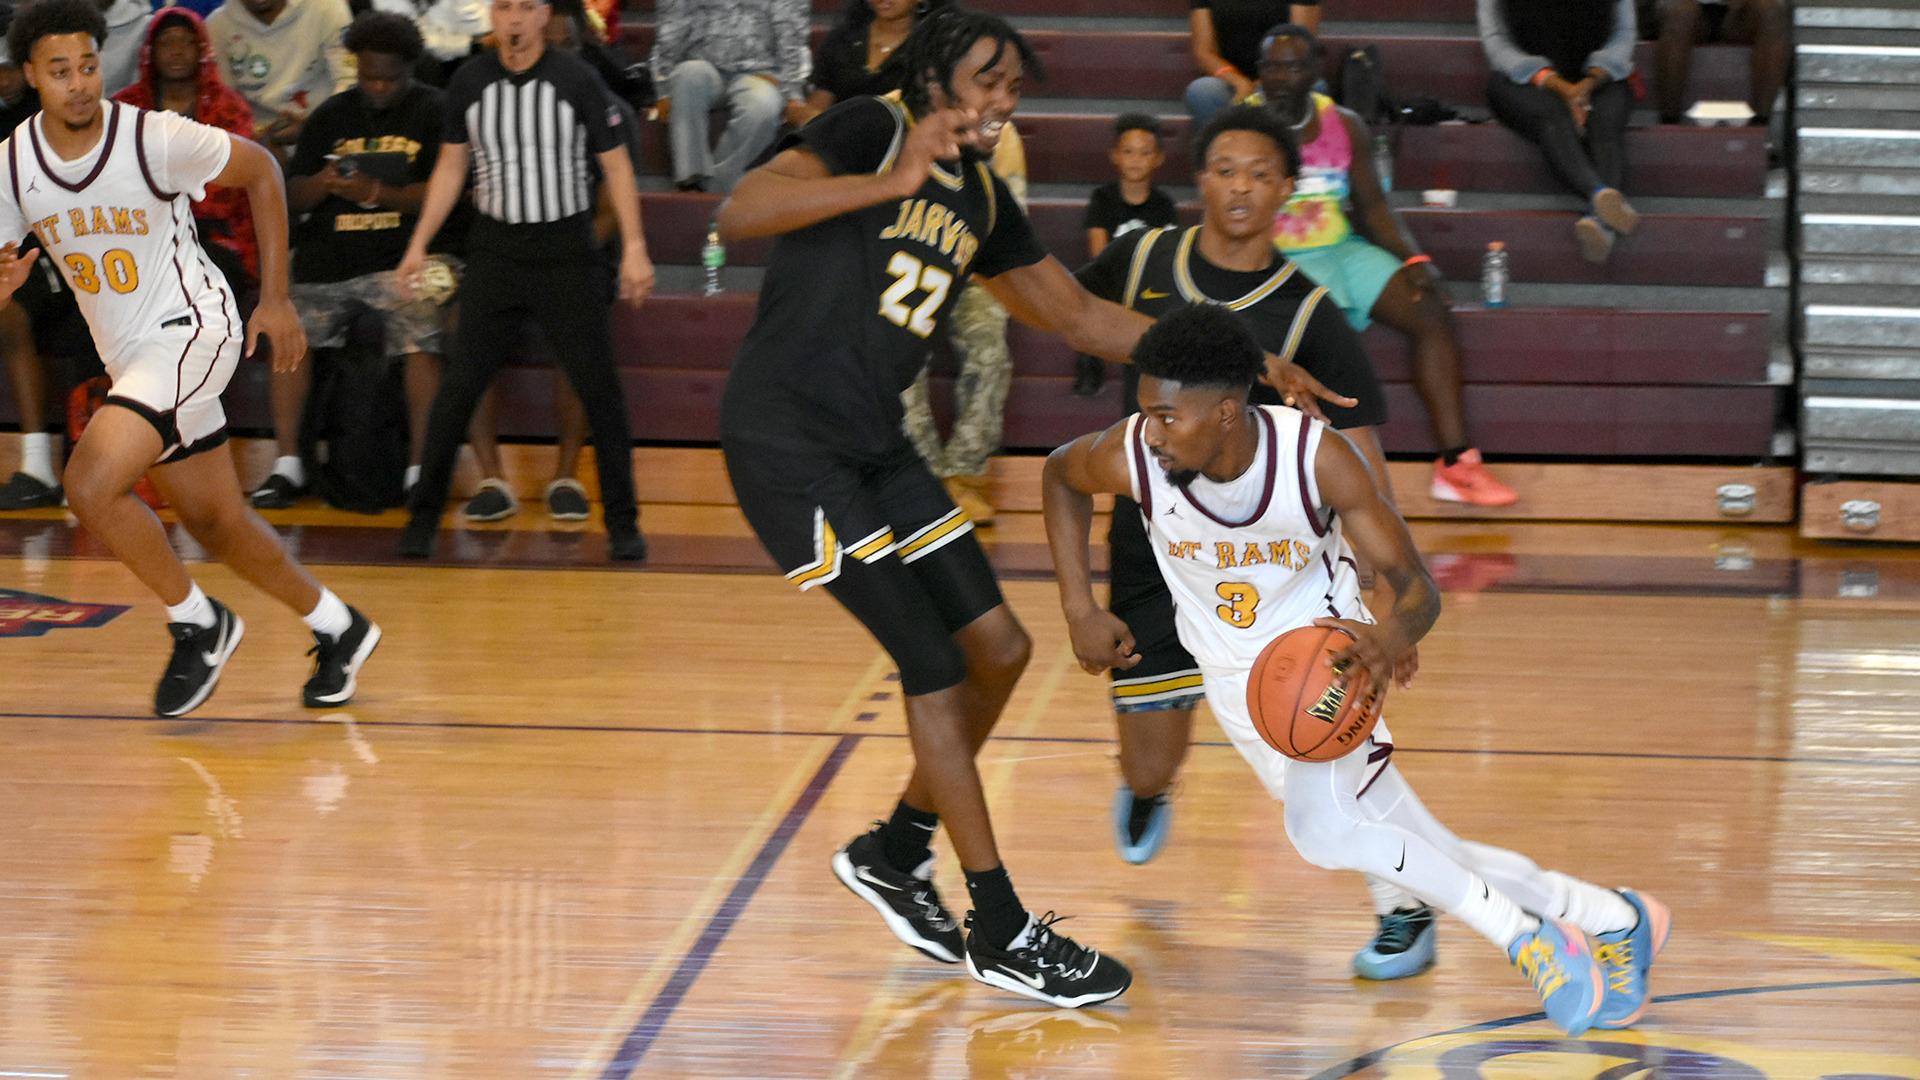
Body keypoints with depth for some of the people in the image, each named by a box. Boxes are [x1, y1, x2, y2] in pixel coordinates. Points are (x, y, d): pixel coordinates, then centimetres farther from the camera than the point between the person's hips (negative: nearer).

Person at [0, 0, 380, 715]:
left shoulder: (155, 139, -19)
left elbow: (260, 171, -4)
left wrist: (276, 300, -3)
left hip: (192, 329, -6)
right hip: (126, 355, 6)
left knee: (91, 483, -23)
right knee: (215, 524, 14)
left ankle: (199, 624, -3)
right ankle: (338, 630, 35)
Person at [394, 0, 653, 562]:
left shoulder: (577, 79, -5)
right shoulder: (468, 82, 1)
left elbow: (615, 164, -1)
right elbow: (450, 166, 11)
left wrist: (634, 247, -6)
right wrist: (419, 243, 7)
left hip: (567, 252, -1)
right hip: (494, 251, 1)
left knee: (600, 388, -2)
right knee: (459, 385, -3)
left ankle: (622, 522, 9)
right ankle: (422, 518, 6)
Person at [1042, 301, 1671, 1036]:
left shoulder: (1317, 458, -28)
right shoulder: (1132, 457, -22)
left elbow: (1415, 585, -22)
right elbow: (1058, 475, 2)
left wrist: (1393, 635, -46)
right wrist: (1080, 610, -5)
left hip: (1323, 652, -3)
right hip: (1239, 682, 3)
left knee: (1323, 830, -31)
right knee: (1436, 862, 5)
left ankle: (1526, 939, -14)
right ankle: (1613, 922, 24)